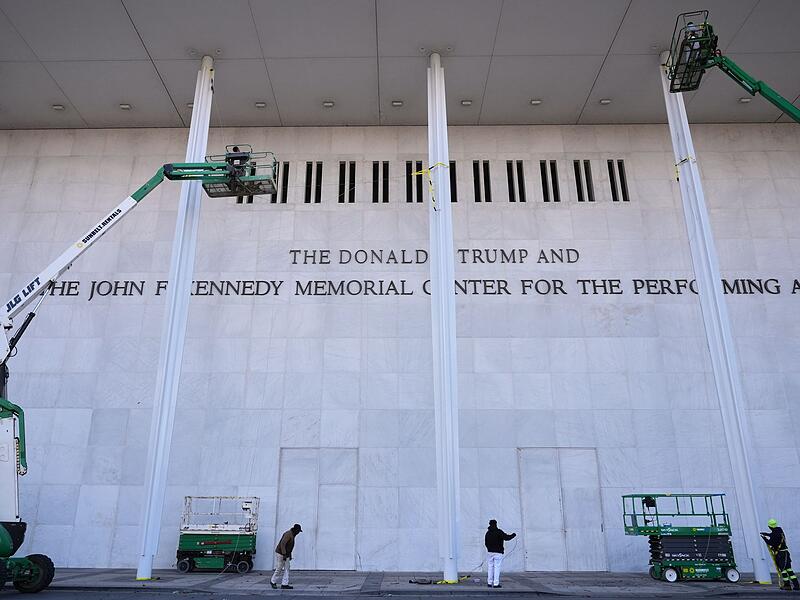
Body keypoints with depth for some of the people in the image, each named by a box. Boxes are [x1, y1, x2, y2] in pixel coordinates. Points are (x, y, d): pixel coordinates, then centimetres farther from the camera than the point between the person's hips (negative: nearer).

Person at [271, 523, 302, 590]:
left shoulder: (292, 535, 11)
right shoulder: (288, 534, -20)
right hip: (280, 554, -9)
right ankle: (273, 582, 17)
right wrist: (284, 554, -30)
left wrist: (290, 555, 21)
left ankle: (284, 584, 1)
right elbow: (282, 544, -28)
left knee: (286, 569, 2)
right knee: (279, 569, -2)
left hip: (286, 554, 9)